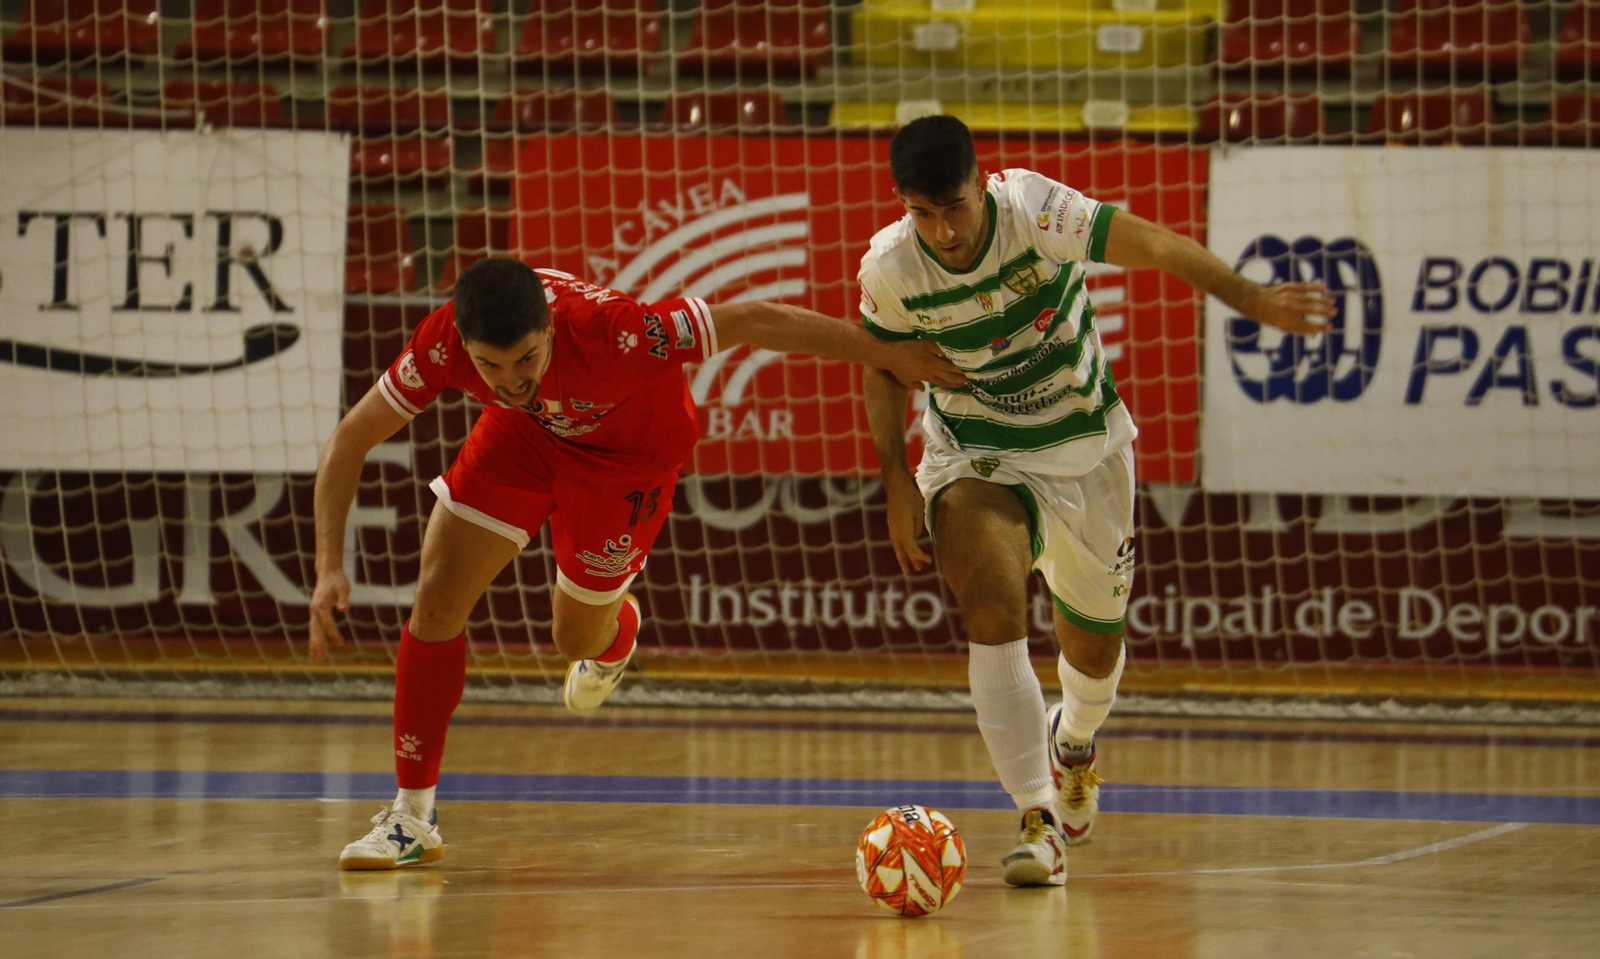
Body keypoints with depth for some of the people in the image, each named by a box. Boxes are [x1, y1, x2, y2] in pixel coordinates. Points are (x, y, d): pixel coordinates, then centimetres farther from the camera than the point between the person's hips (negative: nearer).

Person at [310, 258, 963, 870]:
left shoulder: (608, 332, -44)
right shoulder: (442, 344, -34)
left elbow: (755, 321, -34)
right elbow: (349, 440, -20)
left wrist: (889, 357, -26)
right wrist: (330, 566, -30)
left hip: (627, 452, -2)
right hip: (524, 434, 3)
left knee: (575, 638, 6)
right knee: (435, 603, -9)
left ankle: (614, 632, 47)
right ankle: (412, 818, 3)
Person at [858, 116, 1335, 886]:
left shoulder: (1036, 212, -27)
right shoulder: (889, 270, -18)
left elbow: (1155, 245, -37)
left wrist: (1252, 300, -51)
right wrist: (896, 477, -4)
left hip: (1086, 446, 0)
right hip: (976, 456, 0)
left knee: (1094, 642, 12)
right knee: (993, 609, -27)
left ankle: (1073, 739, 50)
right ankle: (1039, 820, -23)